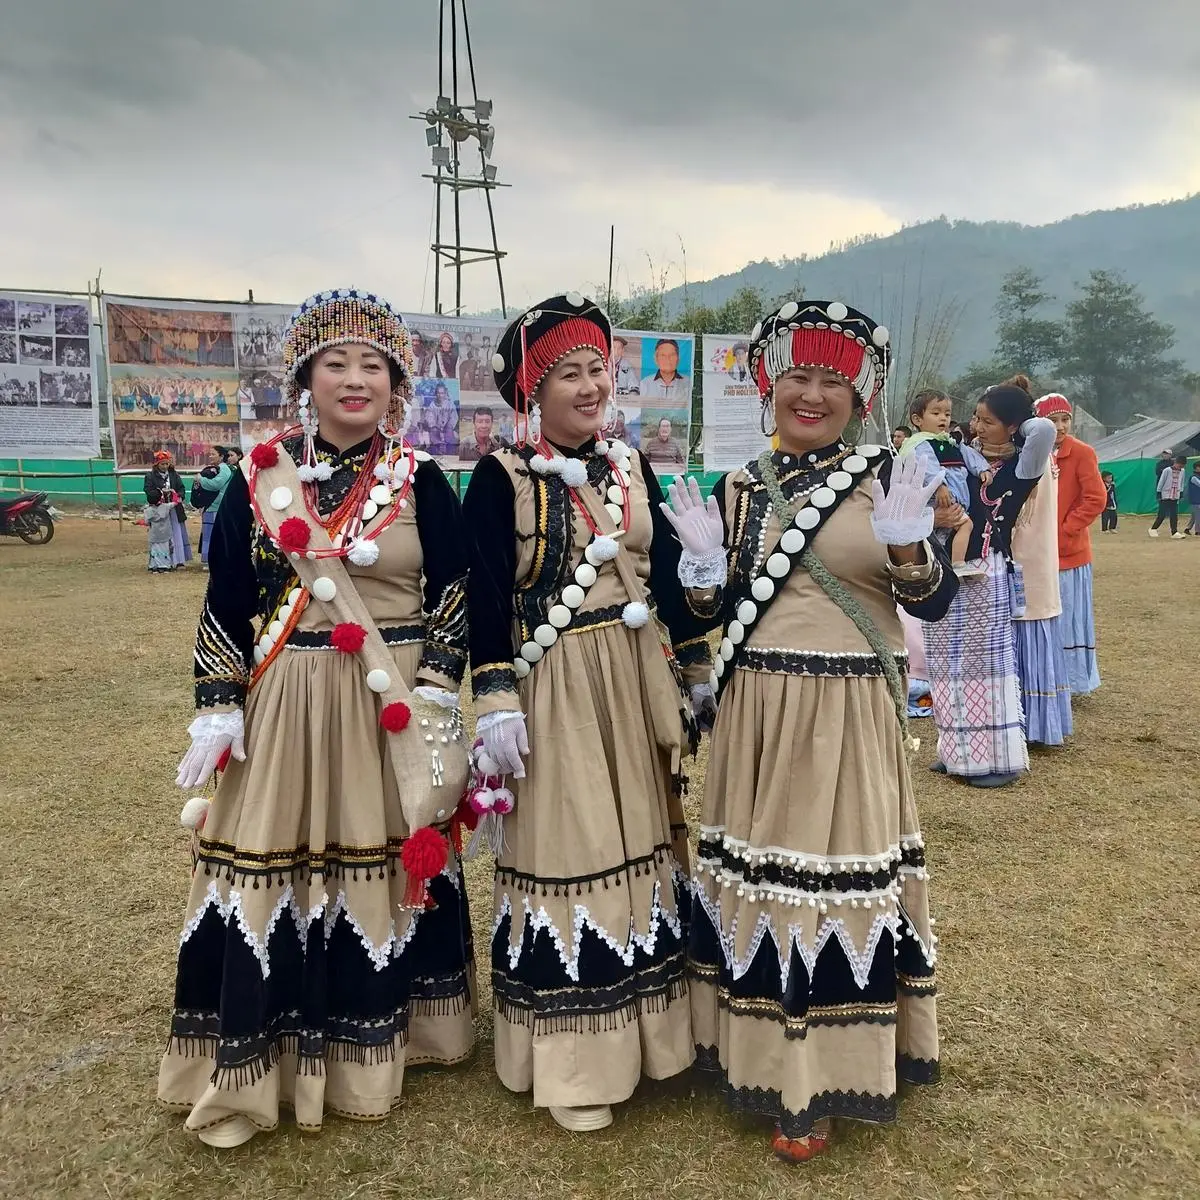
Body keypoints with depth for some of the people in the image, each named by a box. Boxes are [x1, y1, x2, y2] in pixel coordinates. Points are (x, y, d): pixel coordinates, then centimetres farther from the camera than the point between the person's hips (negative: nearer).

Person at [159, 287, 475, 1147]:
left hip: (395, 708, 0)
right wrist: (218, 707, -2)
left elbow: (453, 599, 2)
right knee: (272, 868, 4)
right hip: (286, 703, 0)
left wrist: (436, 697, -6)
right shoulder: (259, 479, 1)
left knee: (390, 862, 9)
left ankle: (376, 1040, 31)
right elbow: (225, 604, 3)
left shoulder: (422, 482, 1)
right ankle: (256, 1060, 22)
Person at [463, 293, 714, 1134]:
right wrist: (496, 700, -16)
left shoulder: (631, 466, 9)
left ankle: (650, 1029, 32)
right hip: (556, 691, -5)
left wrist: (699, 671, 12)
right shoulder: (500, 478, -7)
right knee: (567, 850, -1)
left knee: (646, 839, 13)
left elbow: (669, 576, 12)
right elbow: (485, 598, -10)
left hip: (642, 682, 6)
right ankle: (575, 1061, 15)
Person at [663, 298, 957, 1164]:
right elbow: (715, 610, 9)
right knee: (758, 876, 11)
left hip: (850, 720, -3)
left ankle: (823, 1077, 20)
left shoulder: (888, 478, -2)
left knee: (842, 876, 3)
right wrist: (704, 561, -10)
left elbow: (935, 603, -6)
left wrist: (907, 547, -25)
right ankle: (764, 1053, 30)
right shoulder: (737, 490, 7)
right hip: (758, 718, 3)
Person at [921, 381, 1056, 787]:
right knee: (952, 664, 11)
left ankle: (1000, 759, 10)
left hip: (989, 574, -6)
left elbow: (1044, 429, -28)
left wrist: (1016, 425, -7)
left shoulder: (1022, 466, -8)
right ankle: (960, 752, 24)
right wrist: (933, 518, -13)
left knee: (989, 662, -1)